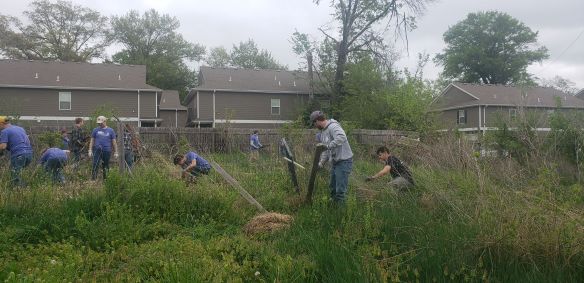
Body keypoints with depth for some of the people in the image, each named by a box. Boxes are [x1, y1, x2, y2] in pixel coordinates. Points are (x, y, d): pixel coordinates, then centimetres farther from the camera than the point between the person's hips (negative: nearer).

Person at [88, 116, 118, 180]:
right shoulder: (95, 130, 7)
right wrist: (90, 150, 2)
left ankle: (105, 179, 21)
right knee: (95, 165, -9)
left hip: (107, 151, 0)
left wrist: (115, 152, 4)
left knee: (106, 166, 9)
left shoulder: (110, 130, 5)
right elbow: (92, 141, 10)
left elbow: (114, 142, 6)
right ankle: (93, 179, -8)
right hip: (97, 150, 0)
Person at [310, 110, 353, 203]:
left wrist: (328, 145, -39)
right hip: (335, 162, 10)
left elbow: (342, 137, -37)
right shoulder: (323, 131, 14)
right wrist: (322, 161, 4)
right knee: (332, 187, 19)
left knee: (340, 190, -7)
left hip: (344, 161, -10)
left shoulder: (333, 126, -17)